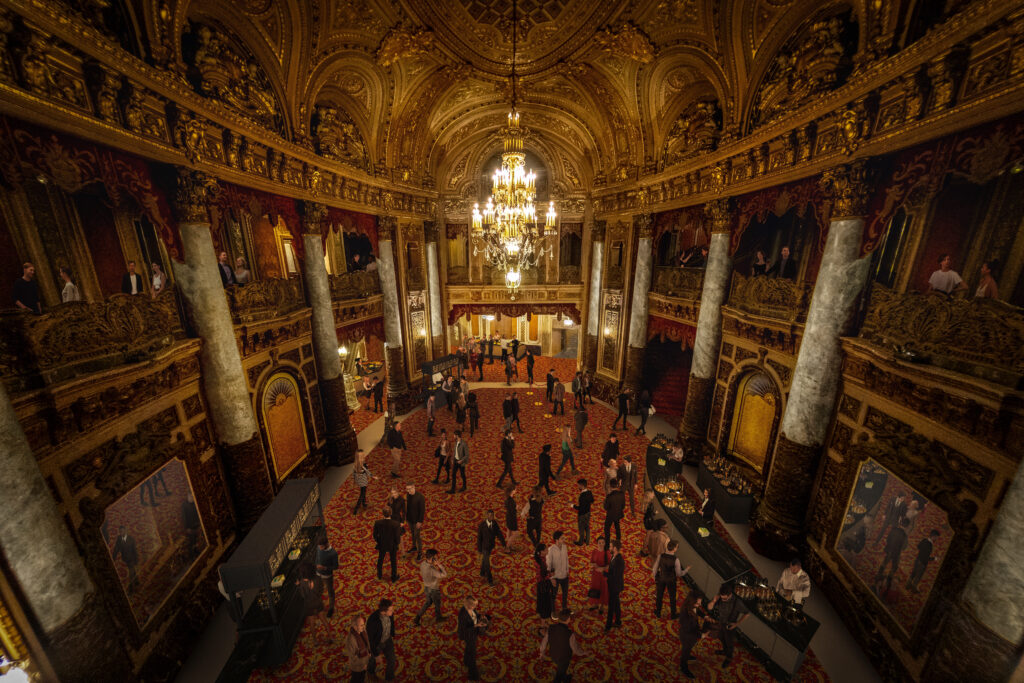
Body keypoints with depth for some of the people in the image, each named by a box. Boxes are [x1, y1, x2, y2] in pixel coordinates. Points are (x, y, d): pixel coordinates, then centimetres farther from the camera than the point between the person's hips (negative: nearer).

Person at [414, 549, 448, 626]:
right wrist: (439, 564, -38)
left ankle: (417, 619, 34)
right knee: (437, 604, 22)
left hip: (426, 587, 6)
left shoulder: (422, 564, -19)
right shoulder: (432, 570, -41)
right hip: (433, 590, -6)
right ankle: (438, 618, 46)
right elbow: (445, 575, -39)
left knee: (428, 602, 30)